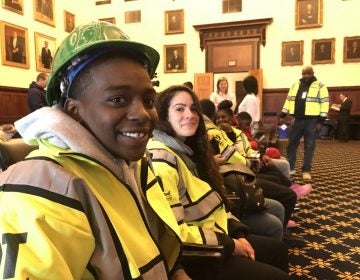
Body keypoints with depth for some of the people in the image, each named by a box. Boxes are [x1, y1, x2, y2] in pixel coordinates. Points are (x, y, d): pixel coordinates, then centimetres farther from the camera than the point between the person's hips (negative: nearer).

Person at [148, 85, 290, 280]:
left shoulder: (186, 150, 9)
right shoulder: (161, 159, -23)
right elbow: (174, 232, -28)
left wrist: (237, 233, 0)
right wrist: (229, 244, -18)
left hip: (212, 234, 10)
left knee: (278, 250, 19)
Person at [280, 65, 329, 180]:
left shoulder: (320, 86, -4)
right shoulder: (295, 85, 10)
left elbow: (324, 103, -7)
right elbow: (289, 100, 14)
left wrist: (320, 121, -13)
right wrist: (282, 115, 9)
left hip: (311, 121, -4)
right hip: (297, 120, 4)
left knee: (309, 146, 3)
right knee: (291, 144, 8)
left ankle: (306, 170, 11)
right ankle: (290, 167, 20)